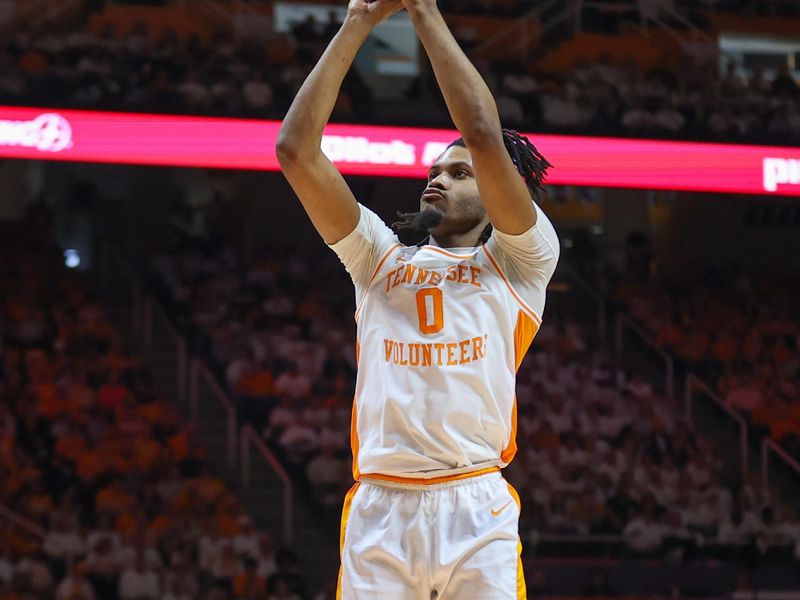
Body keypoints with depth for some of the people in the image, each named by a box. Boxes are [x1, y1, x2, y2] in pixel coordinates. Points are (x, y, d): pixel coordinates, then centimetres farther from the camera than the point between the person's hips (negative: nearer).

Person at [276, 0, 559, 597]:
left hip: (477, 510, -2)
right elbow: (297, 149, 14)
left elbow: (485, 137, -1)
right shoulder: (382, 260, 22)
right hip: (377, 510, 3)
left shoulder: (520, 261, 13)